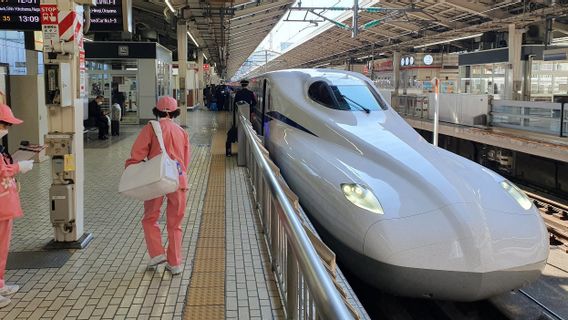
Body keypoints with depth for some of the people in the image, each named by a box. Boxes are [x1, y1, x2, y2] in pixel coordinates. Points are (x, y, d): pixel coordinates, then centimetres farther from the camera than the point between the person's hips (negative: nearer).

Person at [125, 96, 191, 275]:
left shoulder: (152, 128, 1)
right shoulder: (182, 132, 14)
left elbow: (138, 153, -5)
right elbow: (186, 161, 14)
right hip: (179, 180, 3)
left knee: (150, 219, 15)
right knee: (175, 224, 12)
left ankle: (157, 253, 3)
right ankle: (175, 263, 13)